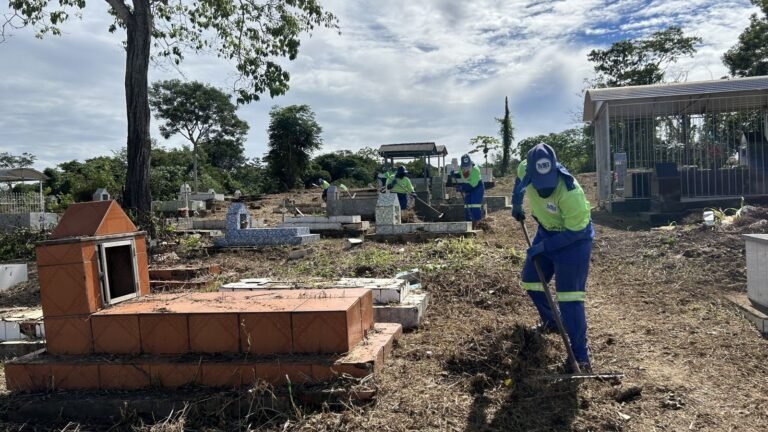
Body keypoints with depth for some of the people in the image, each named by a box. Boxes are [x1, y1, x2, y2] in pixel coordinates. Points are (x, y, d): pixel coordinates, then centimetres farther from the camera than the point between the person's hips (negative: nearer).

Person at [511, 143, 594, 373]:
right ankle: (550, 321, 41)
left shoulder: (570, 193, -37)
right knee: (530, 280, 16)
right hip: (546, 231, 7)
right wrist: (516, 202, 9)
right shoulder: (526, 170, -18)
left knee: (569, 297, -11)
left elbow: (575, 232, -27)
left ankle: (580, 355, -2)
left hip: (574, 238, -7)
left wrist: (543, 247, -25)